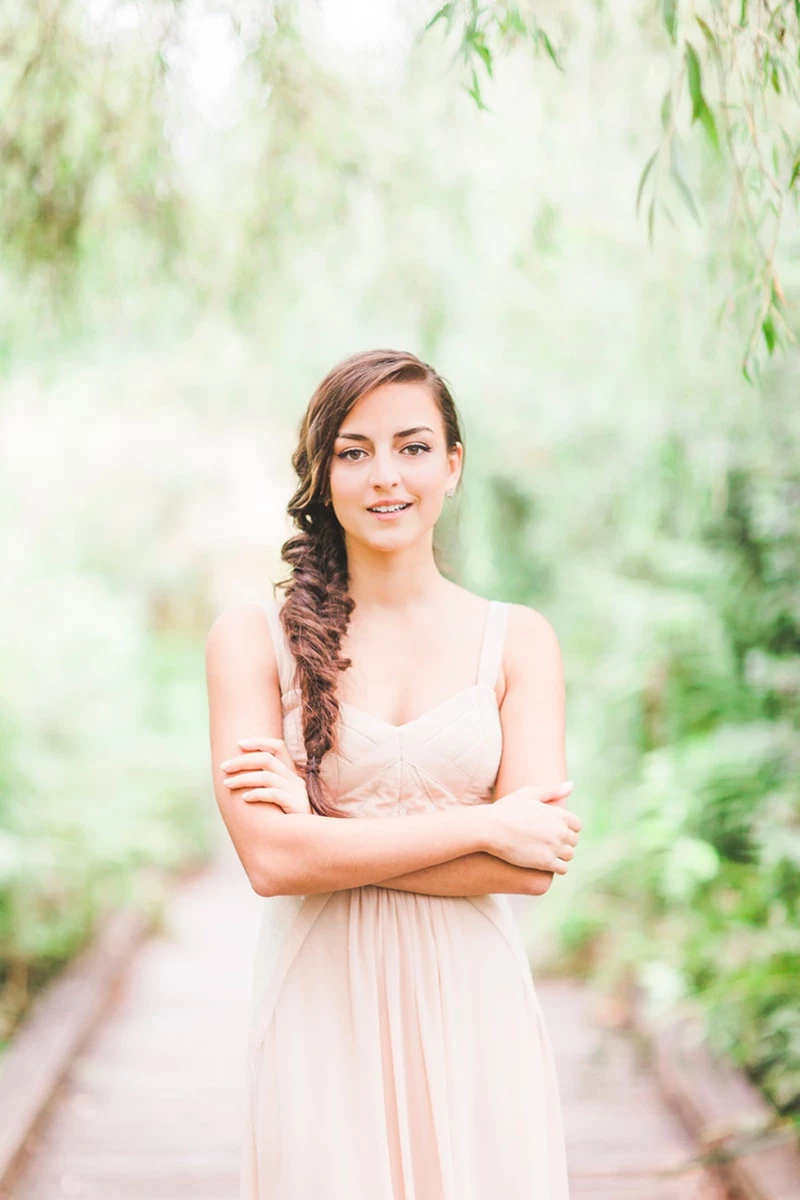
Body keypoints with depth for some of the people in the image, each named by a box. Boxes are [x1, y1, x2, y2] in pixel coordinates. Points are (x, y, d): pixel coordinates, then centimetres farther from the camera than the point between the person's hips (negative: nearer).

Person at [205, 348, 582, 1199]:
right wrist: (482, 825, -12)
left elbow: (534, 866, -8)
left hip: (472, 1004, 1)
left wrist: (330, 833, -13)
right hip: (323, 1009, -1)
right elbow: (270, 857, -13)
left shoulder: (518, 640, 3)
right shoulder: (253, 636, -1)